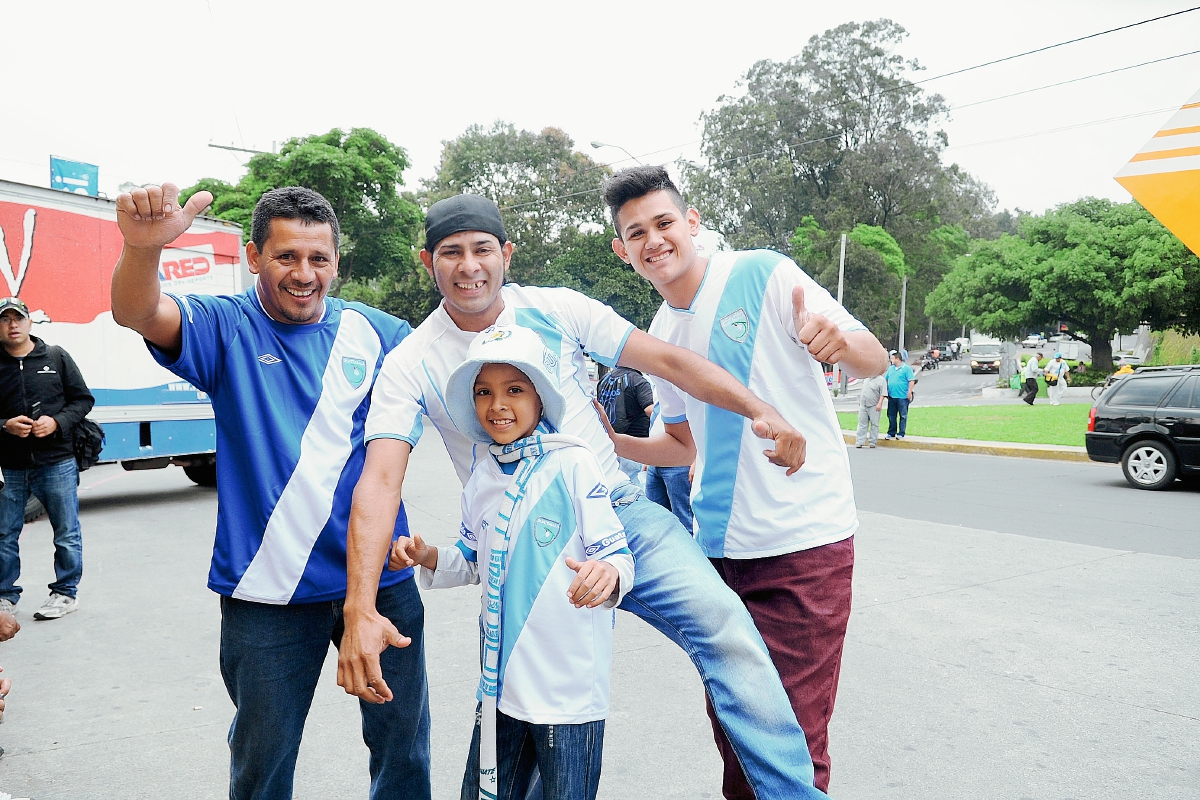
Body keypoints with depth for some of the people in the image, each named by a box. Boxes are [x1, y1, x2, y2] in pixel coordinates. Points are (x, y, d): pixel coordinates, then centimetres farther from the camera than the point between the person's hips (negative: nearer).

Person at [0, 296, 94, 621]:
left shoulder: (56, 357, 3)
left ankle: (65, 592, 19)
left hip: (57, 463, -1)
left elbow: (83, 399, 4)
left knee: (67, 533, 6)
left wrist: (57, 422, -12)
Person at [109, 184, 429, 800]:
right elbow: (138, 313, -25)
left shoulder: (382, 333, 1)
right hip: (268, 588, -1)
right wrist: (143, 246, -45)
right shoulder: (226, 329, -4)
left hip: (380, 576, 2)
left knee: (403, 738, 17)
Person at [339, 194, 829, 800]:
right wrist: (359, 611, -27)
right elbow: (379, 482, -15)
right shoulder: (411, 364, -4)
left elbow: (667, 360, -1)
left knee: (722, 621, -17)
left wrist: (759, 410, -14)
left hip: (618, 512, 1)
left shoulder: (556, 310, -1)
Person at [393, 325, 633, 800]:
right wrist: (429, 558, -1)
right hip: (501, 680, 6)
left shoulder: (572, 464, -13)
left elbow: (617, 554, -14)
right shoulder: (481, 479, 5)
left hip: (569, 684, -5)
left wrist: (608, 573, -36)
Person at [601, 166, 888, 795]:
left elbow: (875, 362, -9)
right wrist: (611, 440, 7)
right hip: (718, 547, 6)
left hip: (803, 541, -6)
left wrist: (840, 342, -31)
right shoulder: (659, 334, 11)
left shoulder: (765, 274, -8)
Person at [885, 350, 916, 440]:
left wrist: (909, 392, -16)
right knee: (891, 415, 9)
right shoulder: (890, 368, 14)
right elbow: (886, 380, 22)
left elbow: (912, 381, -10)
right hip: (891, 396, 6)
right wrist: (886, 392, 17)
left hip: (903, 396, -6)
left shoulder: (907, 368, -6)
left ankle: (901, 433, 7)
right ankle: (891, 433, 17)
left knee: (903, 416, 1)